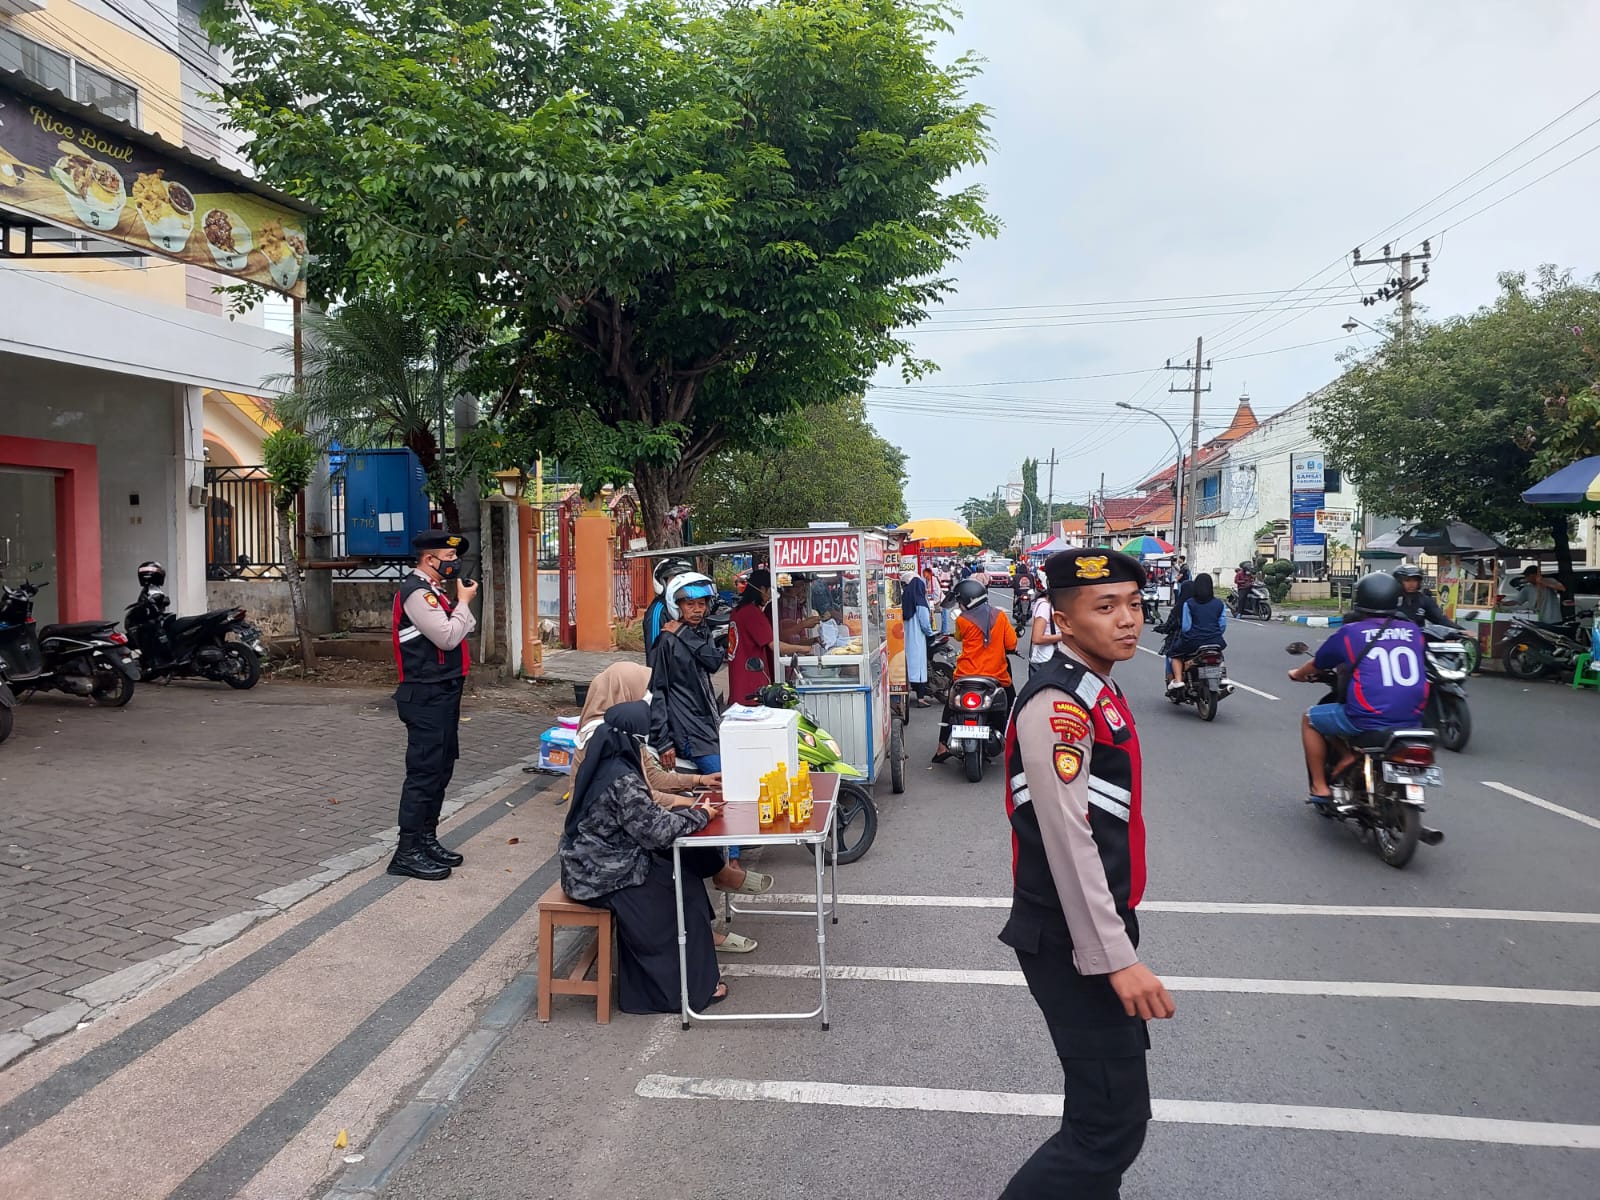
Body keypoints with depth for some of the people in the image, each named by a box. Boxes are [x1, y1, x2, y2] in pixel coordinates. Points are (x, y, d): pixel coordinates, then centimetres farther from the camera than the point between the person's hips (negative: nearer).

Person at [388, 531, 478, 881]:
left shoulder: (433, 591, 16)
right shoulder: (416, 592, -15)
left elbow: (460, 631, 19)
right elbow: (448, 637, -21)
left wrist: (462, 603, 5)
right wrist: (463, 601, -11)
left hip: (443, 693, 11)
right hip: (426, 696, -11)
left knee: (441, 768, 16)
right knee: (424, 771, -7)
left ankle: (426, 839, 27)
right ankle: (407, 852, -1)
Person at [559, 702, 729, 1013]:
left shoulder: (601, 764, 4)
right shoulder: (622, 780, -25)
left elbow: (643, 815, 11)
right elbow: (656, 830, -23)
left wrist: (688, 810, 4)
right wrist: (700, 816, -8)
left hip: (589, 866, 9)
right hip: (603, 877, -9)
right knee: (686, 892, 4)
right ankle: (696, 986, 17)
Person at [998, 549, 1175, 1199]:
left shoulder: (1096, 690, 11)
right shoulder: (1056, 705, -20)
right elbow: (1066, 840, -25)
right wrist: (1115, 958, -24)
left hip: (1103, 922, 10)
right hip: (1072, 942, -10)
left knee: (1105, 1104, 20)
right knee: (1114, 1123, -5)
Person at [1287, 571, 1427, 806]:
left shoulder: (1350, 632, 1)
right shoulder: (1413, 631, 10)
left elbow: (1316, 665, 15)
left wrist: (1297, 674, 38)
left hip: (1368, 719, -5)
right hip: (1412, 719, 5)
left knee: (1310, 719, 19)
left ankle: (1321, 788, 14)